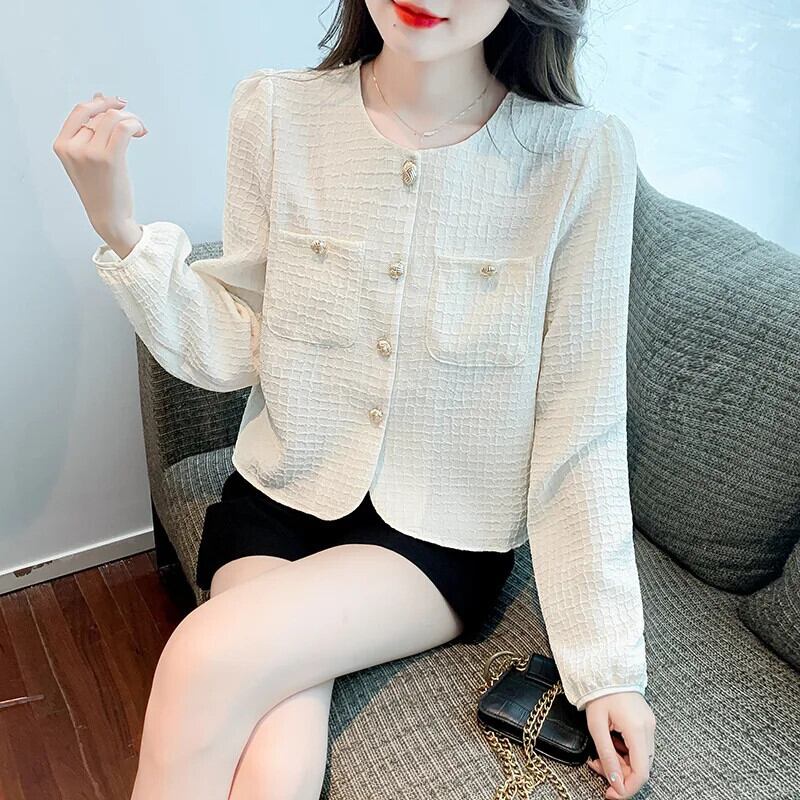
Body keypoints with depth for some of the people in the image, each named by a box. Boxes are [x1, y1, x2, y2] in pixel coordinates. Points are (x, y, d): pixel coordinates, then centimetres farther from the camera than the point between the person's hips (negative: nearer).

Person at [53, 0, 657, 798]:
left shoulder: (583, 155, -13)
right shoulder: (273, 110, -6)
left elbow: (578, 431, -9)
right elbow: (233, 351, -2)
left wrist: (609, 667, -9)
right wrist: (118, 227, -17)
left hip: (448, 539, -1)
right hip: (278, 497, 2)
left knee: (209, 659, -24)